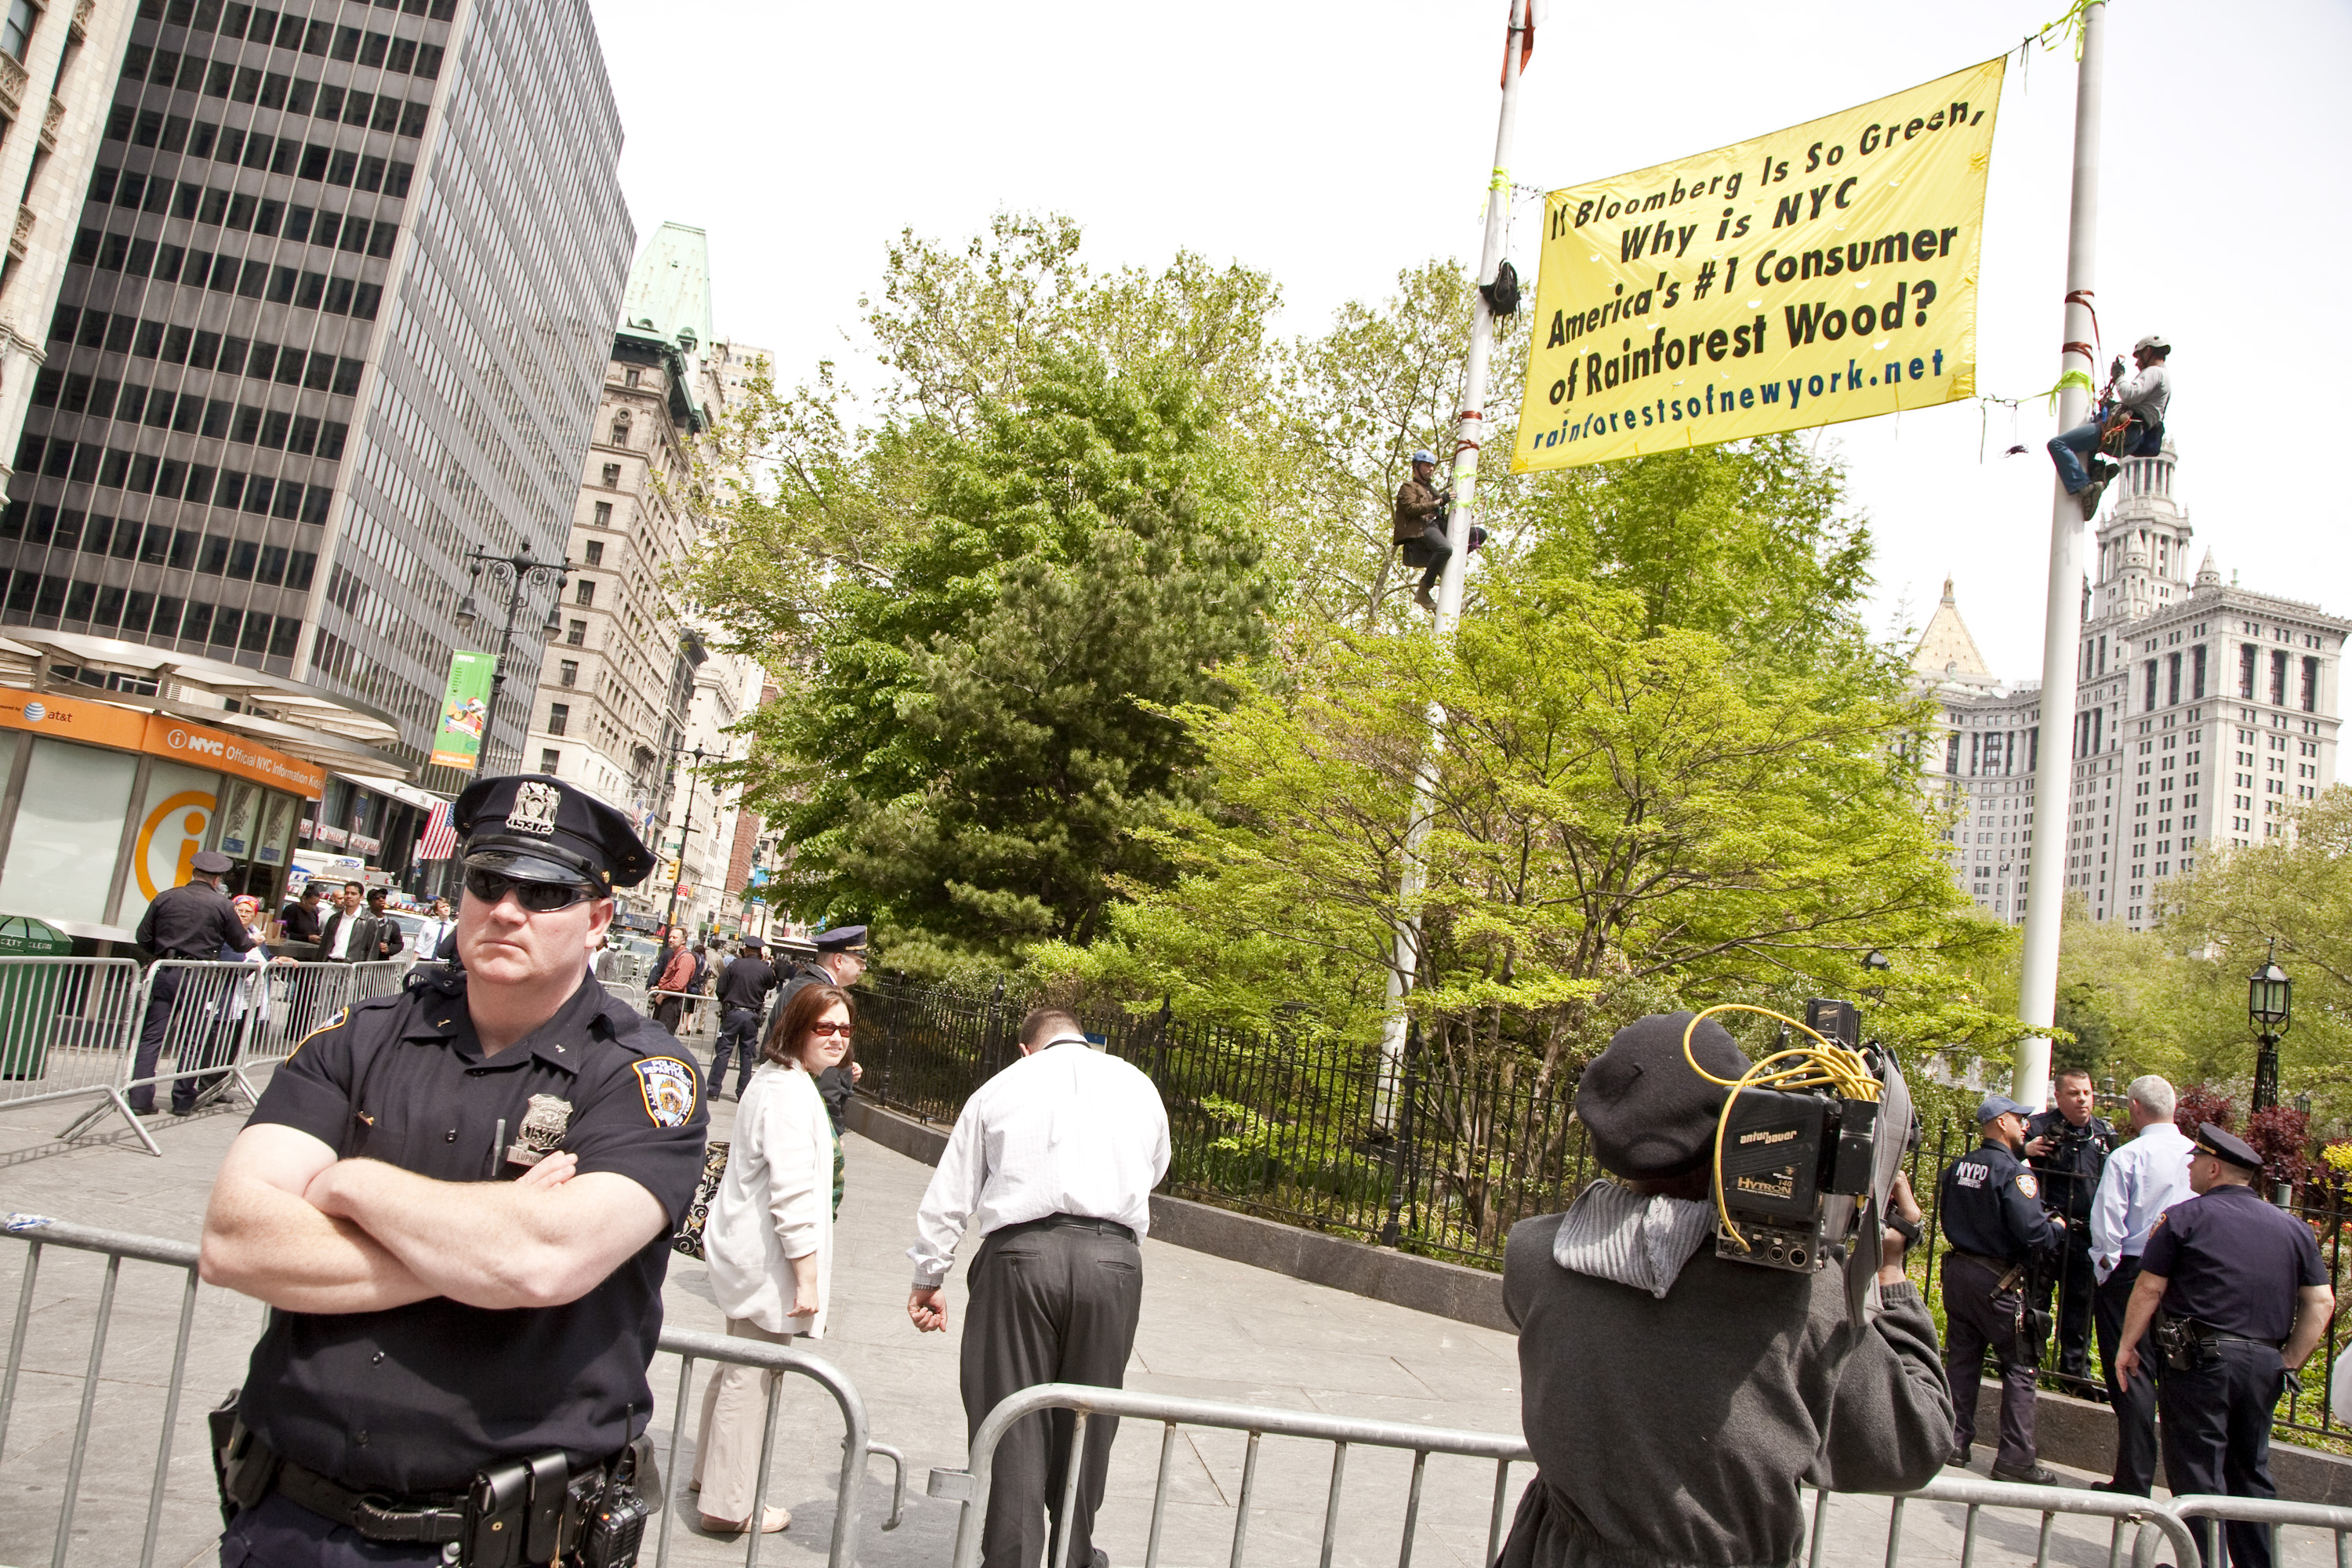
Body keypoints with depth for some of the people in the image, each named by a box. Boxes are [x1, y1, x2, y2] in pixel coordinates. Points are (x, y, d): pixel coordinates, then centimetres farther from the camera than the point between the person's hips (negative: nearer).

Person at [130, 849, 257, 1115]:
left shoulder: (166, 897, 3)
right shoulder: (222, 905, -3)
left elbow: (143, 937, 6)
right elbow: (240, 944, 7)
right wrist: (253, 940, 30)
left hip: (164, 973, 2)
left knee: (151, 1037, 5)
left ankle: (140, 1098, 2)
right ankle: (184, 1100, 12)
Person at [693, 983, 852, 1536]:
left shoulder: (773, 1078, 12)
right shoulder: (791, 1093, -22)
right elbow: (793, 1194, -26)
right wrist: (806, 1278, -23)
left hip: (743, 1245, 11)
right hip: (768, 1258, -11)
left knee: (739, 1366, 23)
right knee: (753, 1378, 1)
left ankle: (711, 1472, 38)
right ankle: (729, 1505, 13)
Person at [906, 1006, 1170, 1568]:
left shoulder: (1001, 1087, 13)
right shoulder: (1138, 1085, 16)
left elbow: (950, 1194, 13)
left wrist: (927, 1277, 21)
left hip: (1020, 1253, -1)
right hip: (1114, 1260, 2)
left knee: (1012, 1423, 6)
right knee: (1087, 1425, 16)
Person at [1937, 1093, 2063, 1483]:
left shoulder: (1957, 1167, 7)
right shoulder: (2013, 1171, -16)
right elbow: (2031, 1230, -21)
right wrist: (2057, 1231, -1)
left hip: (1957, 1271, 7)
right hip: (1997, 1281, -7)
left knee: (1962, 1359, 12)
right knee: (2019, 1367, 3)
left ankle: (1954, 1441, 15)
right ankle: (2015, 1458, 3)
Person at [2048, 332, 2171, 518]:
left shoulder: (2154, 372, -4)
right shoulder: (2163, 376, 29)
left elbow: (2130, 395, -20)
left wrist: (2118, 375, -4)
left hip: (2122, 430, -11)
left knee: (2057, 444, -20)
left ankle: (2084, 487, -31)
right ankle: (2097, 468, 12)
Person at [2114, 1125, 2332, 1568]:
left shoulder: (2185, 1216, -4)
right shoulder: (2293, 1228, 10)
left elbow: (2149, 1288, -6)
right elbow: (2322, 1303, 7)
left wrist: (2127, 1345, 2)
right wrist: (2289, 1361, 12)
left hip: (2202, 1358, -5)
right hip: (2265, 1362, 6)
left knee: (2197, 1472, 2)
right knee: (2251, 1472, 18)